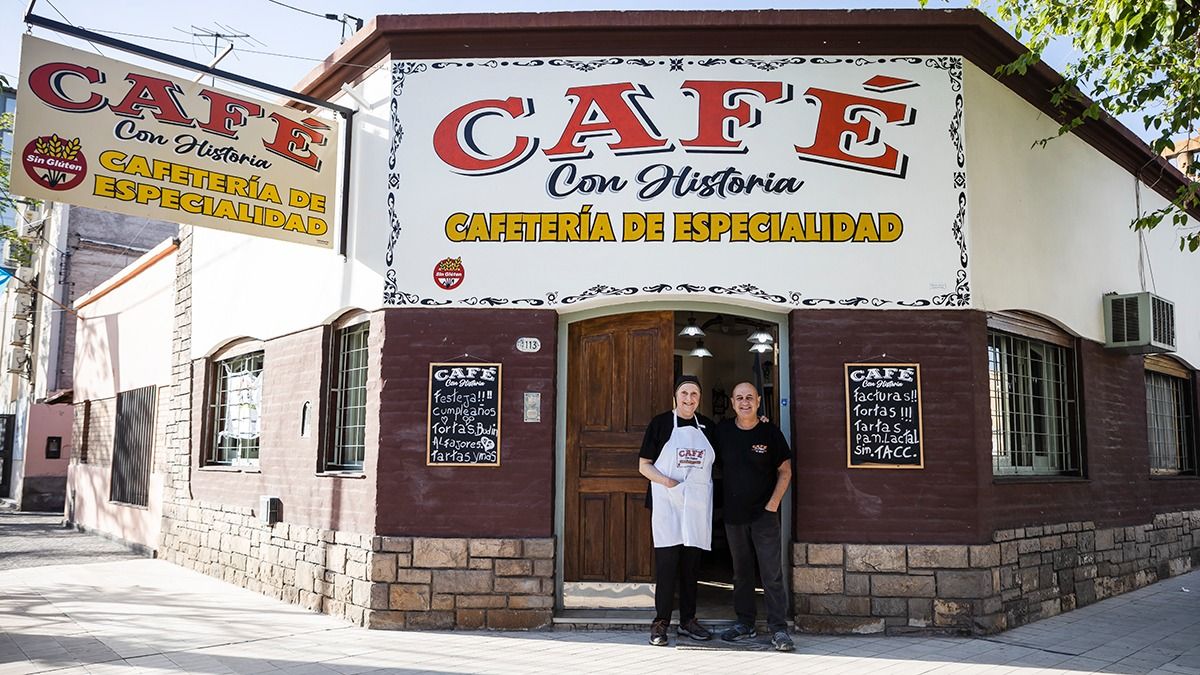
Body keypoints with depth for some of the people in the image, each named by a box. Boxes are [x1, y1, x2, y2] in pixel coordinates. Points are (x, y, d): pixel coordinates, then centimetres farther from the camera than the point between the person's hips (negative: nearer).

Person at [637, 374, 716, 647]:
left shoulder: (708, 426, 11)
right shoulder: (660, 423, 1)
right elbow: (644, 465, 2)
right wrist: (665, 481, -17)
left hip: (698, 503, 4)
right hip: (667, 502, -3)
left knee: (692, 561, 8)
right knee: (667, 560, -6)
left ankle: (688, 620, 18)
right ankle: (660, 622, 2)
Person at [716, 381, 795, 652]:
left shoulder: (770, 432, -4)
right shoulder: (723, 430, 3)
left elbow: (785, 470, 0)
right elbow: (717, 465, 16)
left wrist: (774, 502, -9)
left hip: (764, 514, -3)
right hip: (734, 514, 3)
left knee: (772, 573, -5)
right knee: (741, 572, 12)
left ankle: (779, 629, -1)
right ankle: (744, 623, 23)